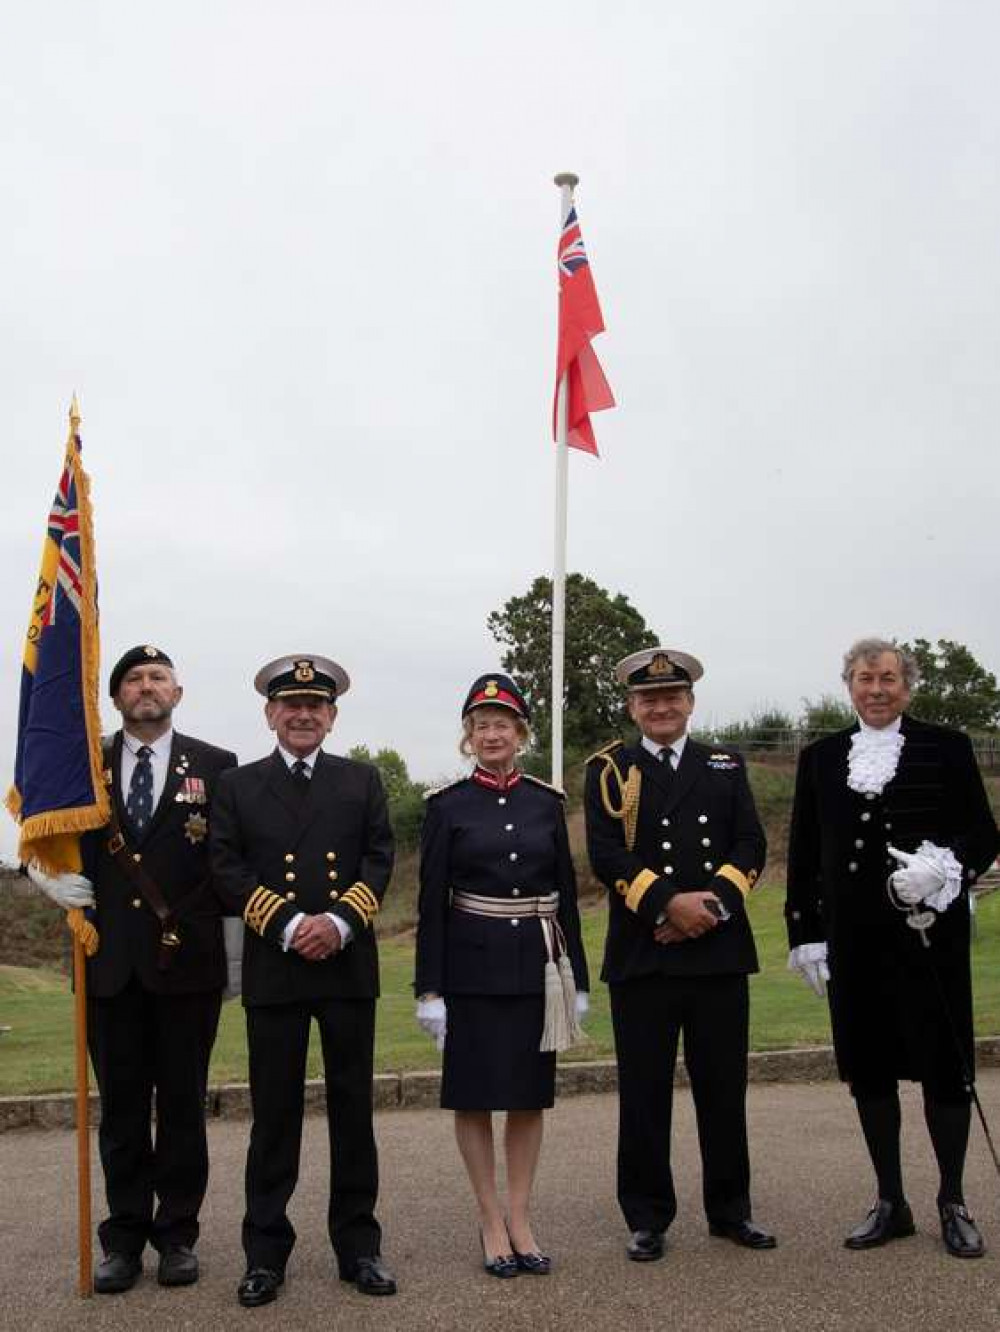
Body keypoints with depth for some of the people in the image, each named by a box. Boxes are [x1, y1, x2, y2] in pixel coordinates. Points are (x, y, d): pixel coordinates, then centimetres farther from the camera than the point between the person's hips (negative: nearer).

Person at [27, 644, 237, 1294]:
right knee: (122, 1107, 9)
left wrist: (236, 954, -6)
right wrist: (54, 876, -8)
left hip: (187, 963, -2)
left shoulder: (216, 766, 2)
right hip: (110, 964, 2)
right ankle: (125, 1237, 20)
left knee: (183, 1105, 7)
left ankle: (178, 1234, 19)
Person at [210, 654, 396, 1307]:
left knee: (354, 1107, 8)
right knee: (275, 1113, 4)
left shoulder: (362, 781, 10)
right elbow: (229, 869, -2)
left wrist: (340, 922, -14)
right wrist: (289, 926, -13)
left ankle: (358, 1245, 18)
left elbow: (380, 860, 2)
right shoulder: (238, 786, 7)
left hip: (349, 965, 1)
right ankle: (266, 1251, 15)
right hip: (273, 969, -1)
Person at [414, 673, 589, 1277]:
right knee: (474, 1094, 4)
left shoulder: (546, 801, 5)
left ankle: (520, 1217, 20)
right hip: (473, 966, -2)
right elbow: (432, 901, -3)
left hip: (538, 965, 2)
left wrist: (578, 978, 5)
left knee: (530, 1093, 8)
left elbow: (567, 893, 7)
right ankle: (492, 1221, 18)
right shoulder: (447, 804, -2)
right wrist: (430, 988, -7)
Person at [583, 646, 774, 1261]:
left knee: (724, 1086, 10)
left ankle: (730, 1209, 25)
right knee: (644, 1092, 4)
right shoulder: (610, 770, 5)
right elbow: (606, 853, -7)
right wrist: (668, 905, -17)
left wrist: (713, 903, -12)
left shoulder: (726, 766, 13)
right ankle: (648, 1218, 16)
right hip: (641, 956, -2)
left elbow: (752, 845, 3)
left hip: (720, 951, 2)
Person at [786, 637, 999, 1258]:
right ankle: (891, 1204, 21)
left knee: (945, 1065, 3)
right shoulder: (821, 758, 10)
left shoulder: (947, 748, 2)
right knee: (868, 1066, 8)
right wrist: (806, 934, 6)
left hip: (931, 935, -3)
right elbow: (803, 855, 10)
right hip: (854, 940, 3)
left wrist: (943, 867, -19)